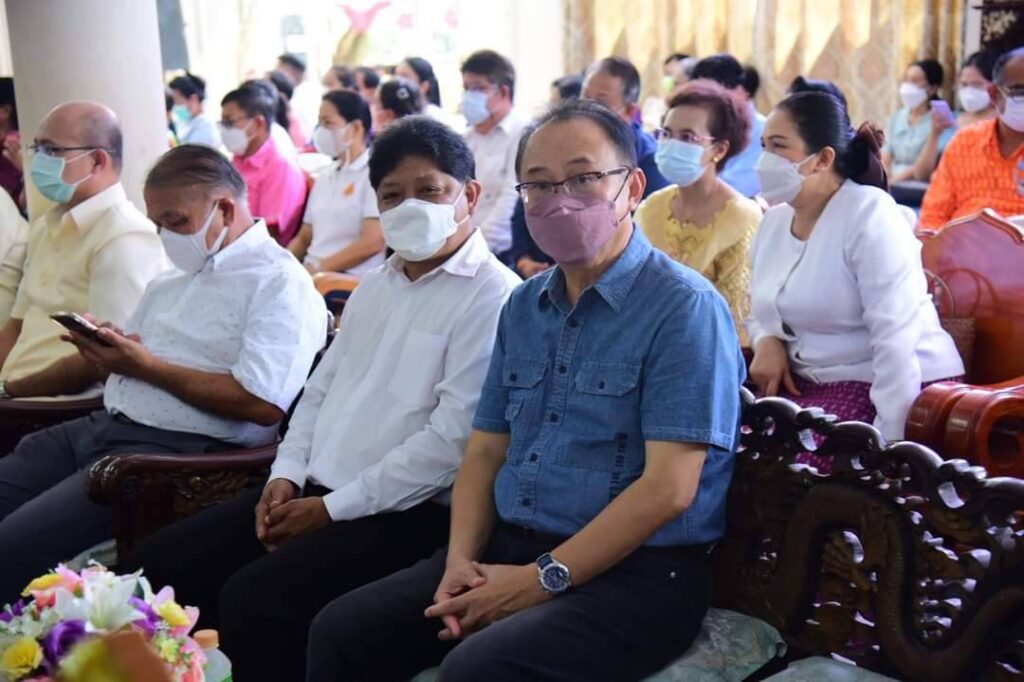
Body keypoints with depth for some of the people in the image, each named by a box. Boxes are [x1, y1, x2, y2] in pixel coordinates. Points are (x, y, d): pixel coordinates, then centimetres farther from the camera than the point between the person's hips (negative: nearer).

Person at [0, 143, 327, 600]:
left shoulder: (279, 283, -7)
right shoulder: (172, 281, 21)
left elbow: (263, 403, -19)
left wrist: (147, 367, -13)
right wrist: (105, 348, -2)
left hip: (176, 451, -9)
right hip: (102, 426, 9)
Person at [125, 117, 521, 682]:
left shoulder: (491, 295, -11)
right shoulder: (375, 286, 18)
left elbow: (454, 436, -19)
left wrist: (334, 508, -15)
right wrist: (287, 475, 4)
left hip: (409, 511, -8)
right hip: (316, 491, 9)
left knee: (256, 595, -26)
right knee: (160, 563, -1)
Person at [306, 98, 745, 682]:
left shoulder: (684, 308, -11)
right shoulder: (524, 307, 13)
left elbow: (668, 488, -18)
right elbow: (486, 449, 13)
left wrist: (543, 580, -18)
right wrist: (461, 561, -4)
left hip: (634, 573, -7)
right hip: (507, 548, 7)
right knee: (341, 632, -6)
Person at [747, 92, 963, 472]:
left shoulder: (868, 215, -16)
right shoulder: (774, 221, 8)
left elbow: (896, 338, -23)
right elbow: (762, 313, 20)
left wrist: (888, 440, -26)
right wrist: (767, 342, -4)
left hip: (893, 390, -7)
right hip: (807, 383, 7)